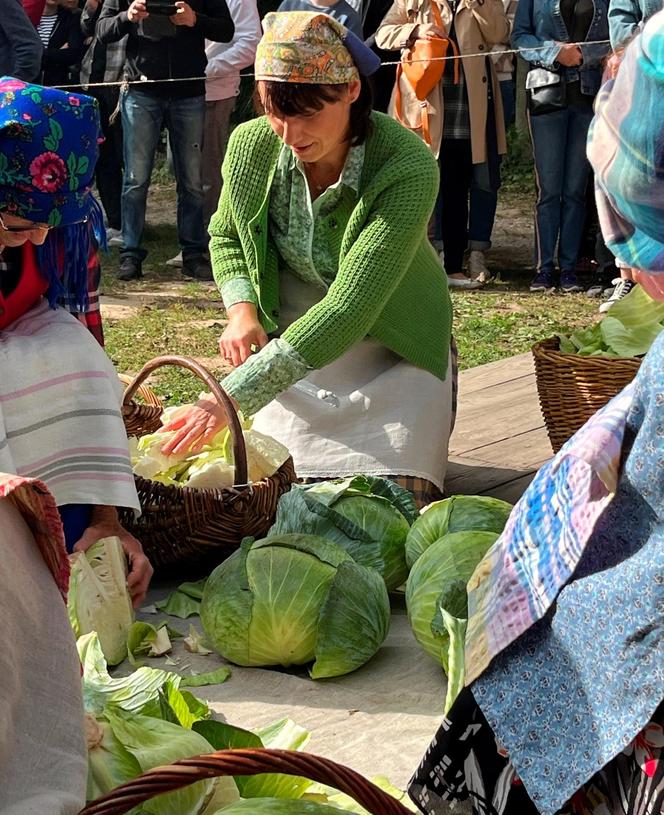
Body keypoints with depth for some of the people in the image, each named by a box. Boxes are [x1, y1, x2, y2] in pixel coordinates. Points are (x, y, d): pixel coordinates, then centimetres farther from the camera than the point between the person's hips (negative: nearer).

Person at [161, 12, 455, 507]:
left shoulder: (408, 169, -29)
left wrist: (234, 395, -41)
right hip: (290, 347, 3)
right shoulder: (252, 144, -14)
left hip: (393, 354, -3)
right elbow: (225, 236, 9)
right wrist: (241, 309, -13)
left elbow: (349, 309, -36)